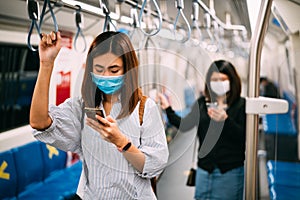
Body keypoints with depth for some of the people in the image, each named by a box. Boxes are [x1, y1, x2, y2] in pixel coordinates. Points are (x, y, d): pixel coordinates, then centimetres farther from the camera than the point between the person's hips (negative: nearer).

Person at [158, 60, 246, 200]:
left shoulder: (241, 104, -6)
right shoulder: (202, 103, 6)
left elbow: (243, 138, -13)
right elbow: (184, 125, 5)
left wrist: (225, 120, -27)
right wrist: (167, 108, -2)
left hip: (230, 172, -3)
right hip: (204, 169, 4)